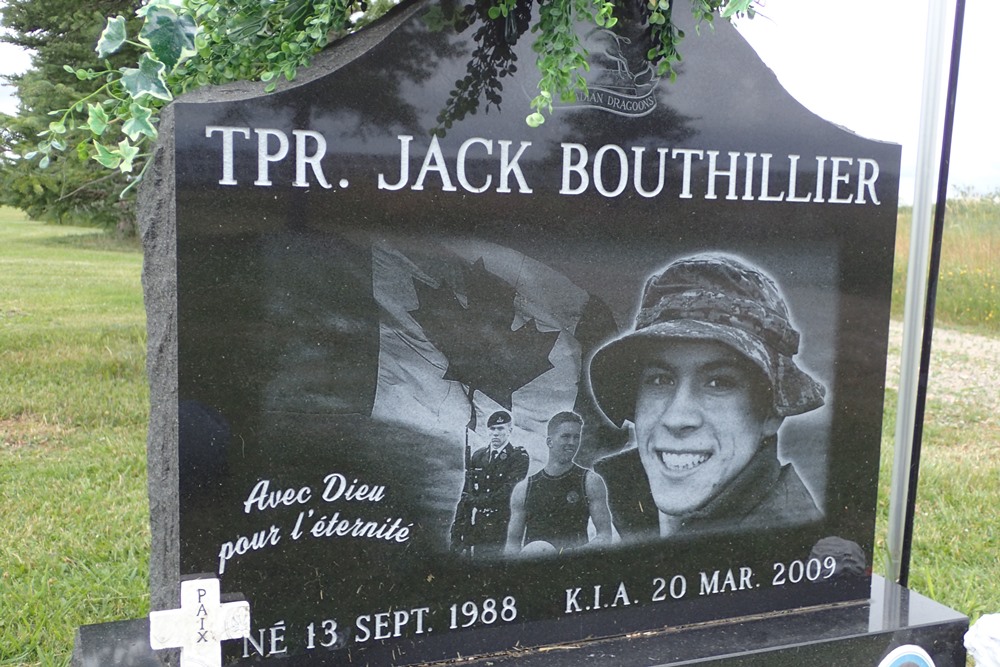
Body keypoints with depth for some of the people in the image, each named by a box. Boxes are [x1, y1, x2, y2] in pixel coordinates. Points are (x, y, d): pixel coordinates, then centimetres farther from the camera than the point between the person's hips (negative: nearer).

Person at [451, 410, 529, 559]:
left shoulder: (519, 457, 0)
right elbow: (465, 496, 12)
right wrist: (456, 533, 6)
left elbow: (507, 492, -12)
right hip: (471, 530, 4)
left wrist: (477, 500, -4)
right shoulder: (477, 456, 15)